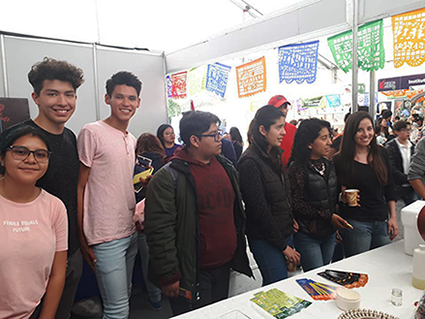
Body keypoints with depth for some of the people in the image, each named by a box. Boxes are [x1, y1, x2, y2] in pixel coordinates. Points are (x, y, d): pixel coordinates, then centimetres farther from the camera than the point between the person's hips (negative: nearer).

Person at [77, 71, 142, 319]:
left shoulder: (132, 140, 12)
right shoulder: (92, 133, -10)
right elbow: (80, 187, -9)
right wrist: (82, 238, -10)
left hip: (131, 232, 8)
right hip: (106, 236, -7)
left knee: (125, 297, 19)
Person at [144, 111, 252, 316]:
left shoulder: (226, 166, 6)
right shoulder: (168, 178, -17)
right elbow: (159, 231, -18)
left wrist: (239, 251, 18)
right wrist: (169, 276, -17)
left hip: (224, 267, 7)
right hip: (192, 274, -7)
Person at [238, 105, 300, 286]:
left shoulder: (274, 155, 10)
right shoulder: (250, 162, -18)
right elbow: (260, 210, -18)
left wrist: (291, 221, 5)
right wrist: (283, 246, -12)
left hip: (285, 233, 8)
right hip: (266, 241, -8)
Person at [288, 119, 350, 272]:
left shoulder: (328, 165, 8)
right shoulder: (298, 168, -15)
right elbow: (297, 204, -18)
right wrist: (328, 217, -18)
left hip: (329, 232, 7)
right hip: (308, 235, -7)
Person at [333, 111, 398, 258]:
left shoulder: (381, 153, 6)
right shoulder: (340, 160, -8)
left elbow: (389, 188, 12)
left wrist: (393, 217, 8)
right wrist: (342, 197, -21)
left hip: (382, 221, 5)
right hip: (355, 223, -4)